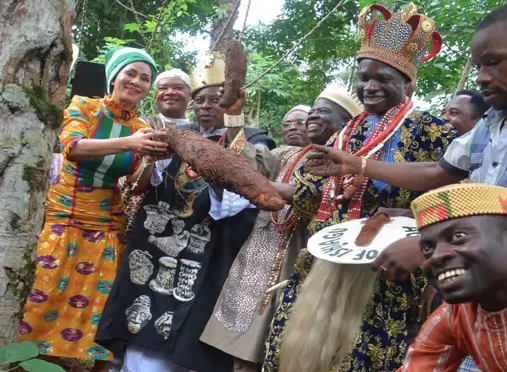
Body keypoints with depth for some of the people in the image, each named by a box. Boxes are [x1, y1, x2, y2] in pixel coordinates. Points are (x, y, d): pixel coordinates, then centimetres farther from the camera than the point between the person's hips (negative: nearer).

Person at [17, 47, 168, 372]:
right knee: (46, 300, -2)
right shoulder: (84, 106, -2)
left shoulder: (142, 129, 5)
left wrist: (155, 160, -20)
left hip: (107, 229, 2)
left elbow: (137, 185, 0)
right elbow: (72, 148, -21)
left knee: (98, 306, 3)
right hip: (62, 219, -2)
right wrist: (128, 144, -33)